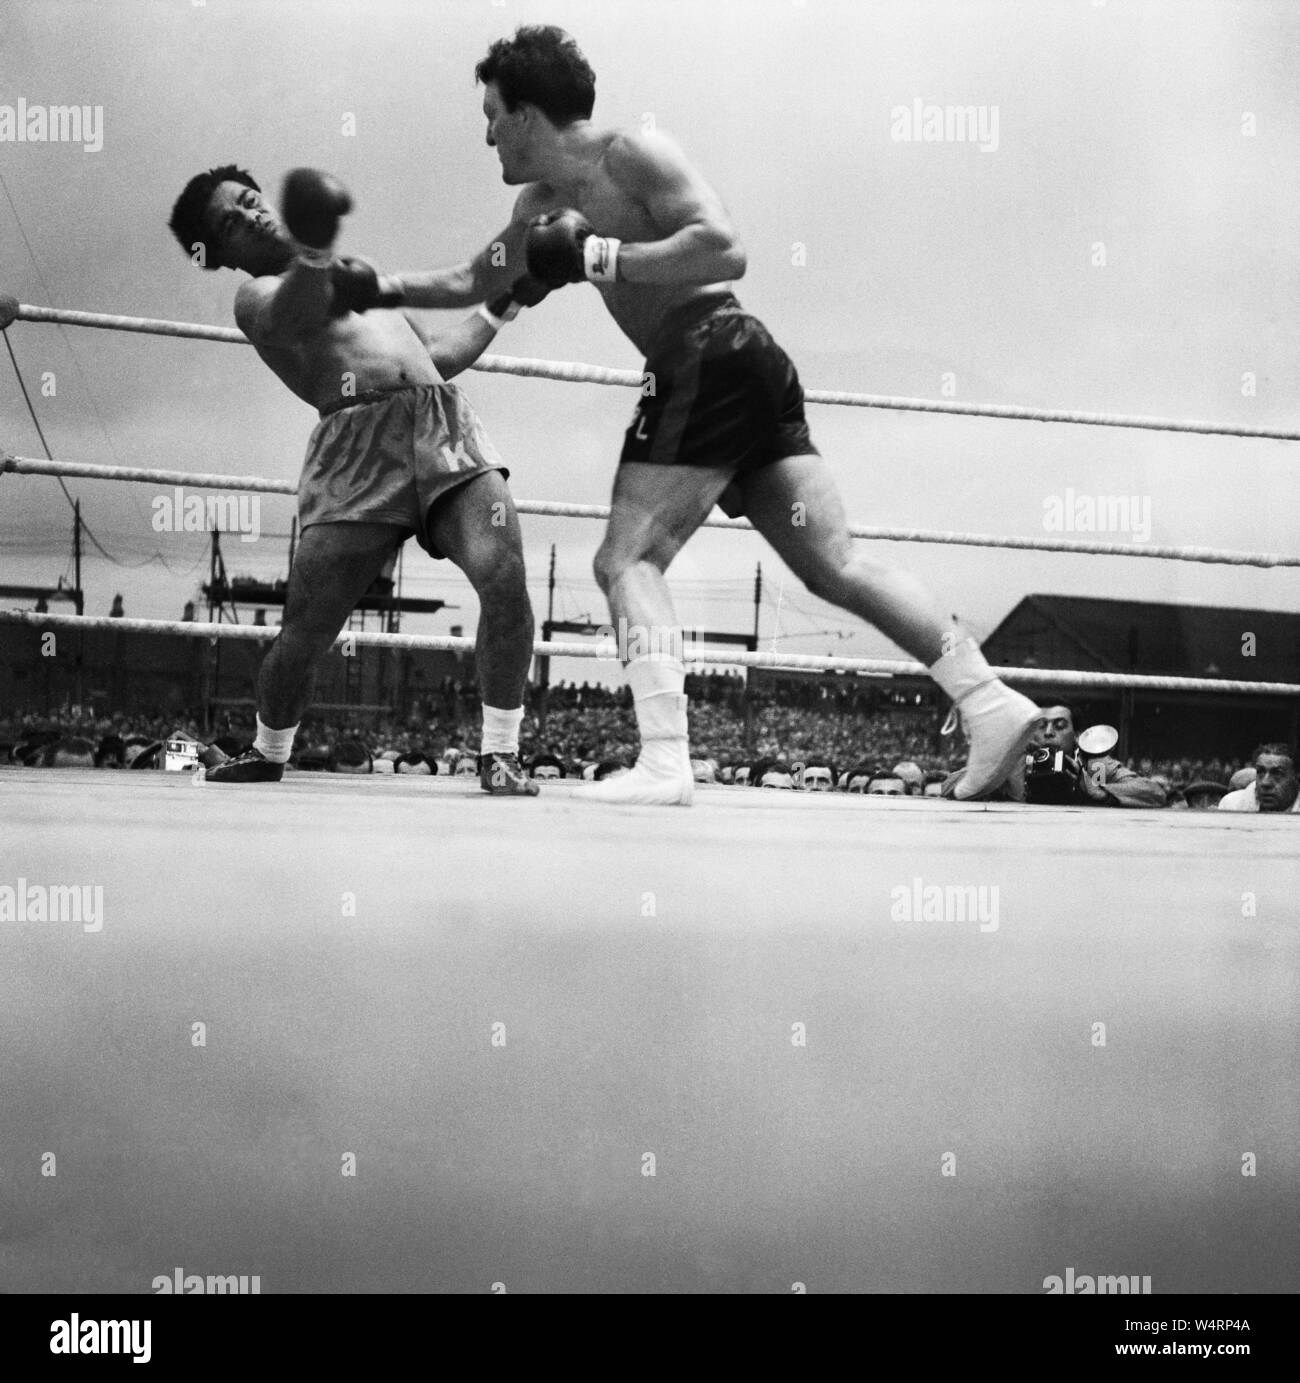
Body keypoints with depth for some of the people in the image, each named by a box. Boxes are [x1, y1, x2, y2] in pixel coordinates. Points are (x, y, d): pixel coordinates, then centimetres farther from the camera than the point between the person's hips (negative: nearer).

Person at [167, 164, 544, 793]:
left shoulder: (353, 270, 32)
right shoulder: (257, 297, 10)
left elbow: (435, 356, 36)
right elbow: (295, 314, -17)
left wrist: (498, 308, 32)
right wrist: (313, 256, -38)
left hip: (447, 428, 4)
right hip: (357, 446, -4)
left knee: (505, 578, -19)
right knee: (305, 632, -4)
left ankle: (500, 754, -7)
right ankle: (267, 754, 25)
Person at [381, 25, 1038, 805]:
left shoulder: (632, 157, -5)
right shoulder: (545, 203, 22)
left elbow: (726, 250, -17)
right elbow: (472, 284, 35)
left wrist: (599, 256, -15)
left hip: (711, 358, -9)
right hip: (749, 367, 9)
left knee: (627, 560, -9)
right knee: (835, 565, 2)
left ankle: (665, 764, -17)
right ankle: (990, 701, -1)